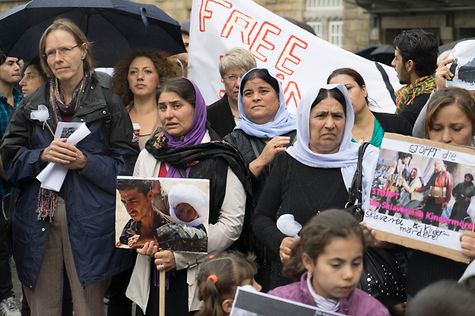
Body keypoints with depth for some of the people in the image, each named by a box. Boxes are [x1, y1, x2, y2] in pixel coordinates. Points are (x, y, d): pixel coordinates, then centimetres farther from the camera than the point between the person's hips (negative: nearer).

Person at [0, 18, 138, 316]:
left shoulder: (109, 103, 1)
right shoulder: (33, 104, 11)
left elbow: (125, 164, -1)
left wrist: (86, 162, -16)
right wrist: (42, 155, -10)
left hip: (89, 219, -3)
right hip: (37, 216, 3)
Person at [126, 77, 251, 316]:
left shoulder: (221, 160, -4)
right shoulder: (149, 155, 10)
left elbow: (232, 223, -9)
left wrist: (181, 256, -15)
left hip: (199, 278, -3)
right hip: (153, 277, 4)